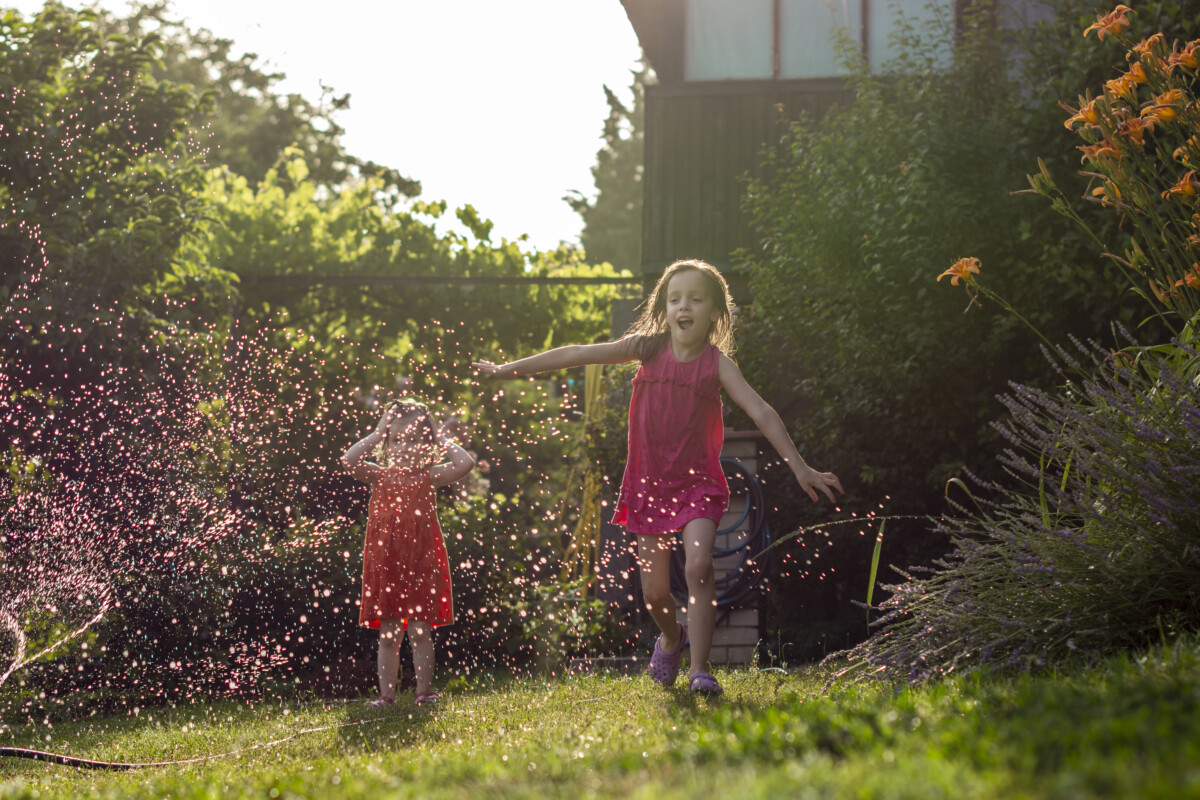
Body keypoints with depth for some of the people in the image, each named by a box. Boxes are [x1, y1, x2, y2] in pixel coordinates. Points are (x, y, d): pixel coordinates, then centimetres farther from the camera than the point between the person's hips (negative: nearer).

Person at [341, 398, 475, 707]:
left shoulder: (428, 477, 4)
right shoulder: (379, 477, 7)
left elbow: (465, 463, -8)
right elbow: (349, 460, -8)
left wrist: (439, 437, 2)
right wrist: (378, 433, -1)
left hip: (420, 562, -1)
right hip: (385, 562, 2)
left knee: (420, 631, -1)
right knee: (388, 635, 5)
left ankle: (424, 690, 6)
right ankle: (387, 693, 8)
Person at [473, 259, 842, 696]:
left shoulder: (717, 364, -7)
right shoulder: (648, 348, -3)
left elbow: (762, 413, -12)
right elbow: (578, 355, -1)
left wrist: (801, 469, -18)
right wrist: (508, 369, 1)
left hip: (697, 481, -2)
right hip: (649, 481, 2)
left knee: (698, 567, -21)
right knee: (654, 590, 5)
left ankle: (699, 669, -15)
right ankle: (671, 638, 38)